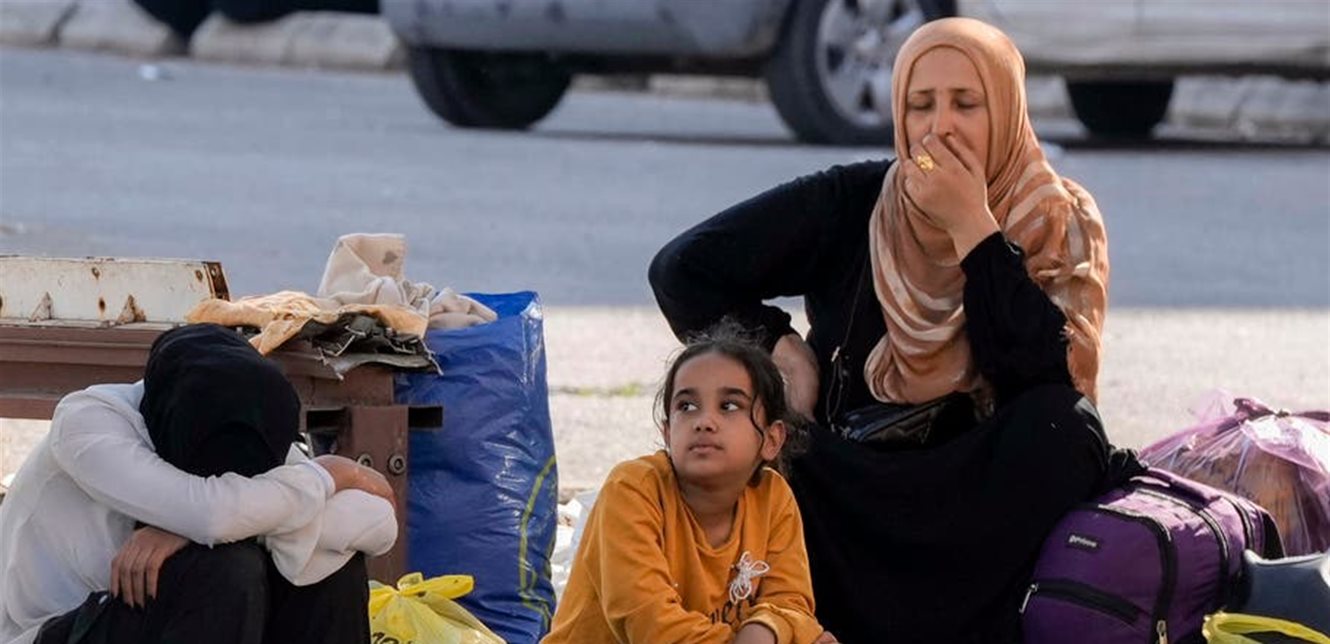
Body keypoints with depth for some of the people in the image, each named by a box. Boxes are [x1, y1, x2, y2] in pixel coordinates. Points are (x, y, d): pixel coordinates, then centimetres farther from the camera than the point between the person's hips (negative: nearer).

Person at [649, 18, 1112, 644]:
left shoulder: (1060, 222, -4)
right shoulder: (852, 204, -3)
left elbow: (1044, 372, -21)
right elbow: (683, 269, 5)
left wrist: (972, 228, -21)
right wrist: (778, 349, -5)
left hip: (983, 499, 0)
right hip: (849, 492, 0)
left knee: (1063, 425, -30)